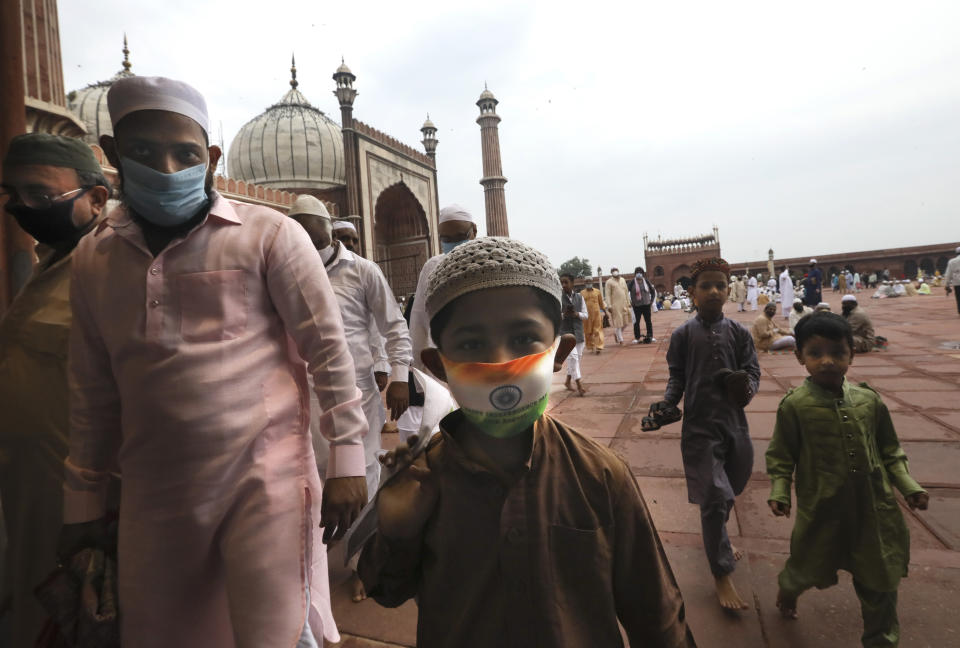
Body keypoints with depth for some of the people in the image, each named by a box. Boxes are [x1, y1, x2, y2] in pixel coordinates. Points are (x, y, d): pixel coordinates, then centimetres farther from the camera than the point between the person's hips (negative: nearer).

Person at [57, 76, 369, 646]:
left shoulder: (270, 235, -6)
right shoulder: (93, 258, 8)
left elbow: (329, 348, -7)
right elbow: (94, 391, 14)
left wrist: (348, 458, -9)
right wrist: (84, 499, 17)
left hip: (265, 477, -4)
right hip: (152, 496, 5)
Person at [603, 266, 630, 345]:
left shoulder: (623, 280, 14)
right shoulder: (609, 282, -2)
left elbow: (626, 292, 18)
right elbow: (607, 294, -7)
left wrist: (628, 302, 13)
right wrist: (609, 305, -15)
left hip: (624, 304, 5)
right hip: (615, 305, -5)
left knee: (625, 321, 6)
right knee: (618, 321, -3)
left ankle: (616, 333, 29)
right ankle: (620, 339, 5)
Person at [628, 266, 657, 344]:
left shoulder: (646, 281, 3)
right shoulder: (632, 282, -6)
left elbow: (653, 291, 15)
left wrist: (652, 300, 8)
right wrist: (629, 301, -9)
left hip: (646, 305, 2)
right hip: (636, 306, -2)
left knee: (648, 321, 6)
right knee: (636, 321, 1)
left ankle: (650, 336, 16)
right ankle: (637, 338, 10)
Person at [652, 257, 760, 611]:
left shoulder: (738, 332, 2)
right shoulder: (683, 335, -3)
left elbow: (752, 371, 2)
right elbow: (677, 378, 2)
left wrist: (747, 388, -19)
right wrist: (666, 402, -15)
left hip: (734, 422, 3)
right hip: (699, 426, -3)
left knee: (729, 490, 19)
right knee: (713, 497, -3)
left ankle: (717, 538, 49)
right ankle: (721, 574, 12)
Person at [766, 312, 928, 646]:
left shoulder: (870, 401, -3)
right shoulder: (795, 405, -14)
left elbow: (890, 451, 10)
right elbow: (780, 456, -6)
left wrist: (908, 486, 0)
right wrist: (779, 493, -14)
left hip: (875, 508, 3)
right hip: (822, 509, -3)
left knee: (880, 581, 16)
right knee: (810, 567, 16)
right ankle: (788, 589, 50)